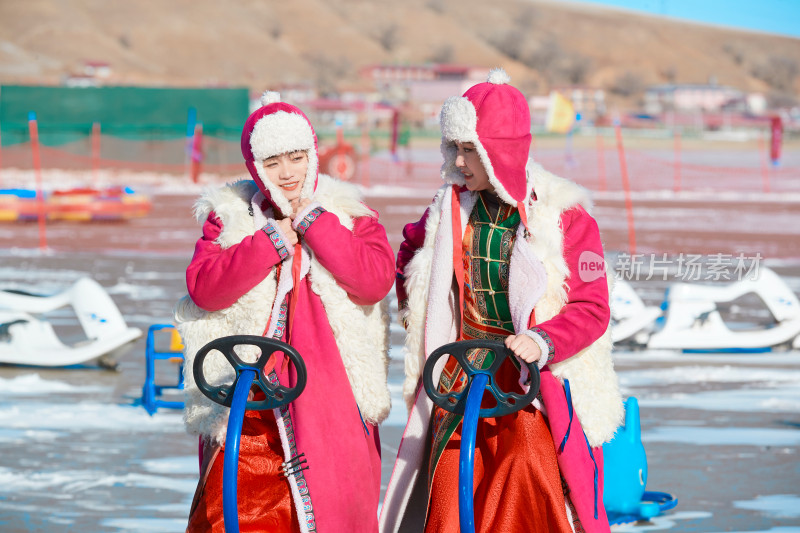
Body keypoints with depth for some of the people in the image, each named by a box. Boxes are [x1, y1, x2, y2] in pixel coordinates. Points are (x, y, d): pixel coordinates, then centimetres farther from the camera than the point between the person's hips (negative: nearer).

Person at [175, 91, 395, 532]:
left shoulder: (348, 215, 7)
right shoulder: (228, 216, 7)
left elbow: (377, 281, -9)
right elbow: (204, 289, -8)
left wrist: (313, 222, -9)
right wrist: (274, 240, -11)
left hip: (333, 393, 1)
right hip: (248, 398, 0)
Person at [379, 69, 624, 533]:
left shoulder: (564, 215, -12)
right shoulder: (452, 207, 5)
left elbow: (592, 308, -13)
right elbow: (410, 250, 27)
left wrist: (542, 342, -28)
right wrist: (412, 308, 18)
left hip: (534, 377, -5)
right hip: (462, 370, 5)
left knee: (529, 473, -17)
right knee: (448, 485, 3)